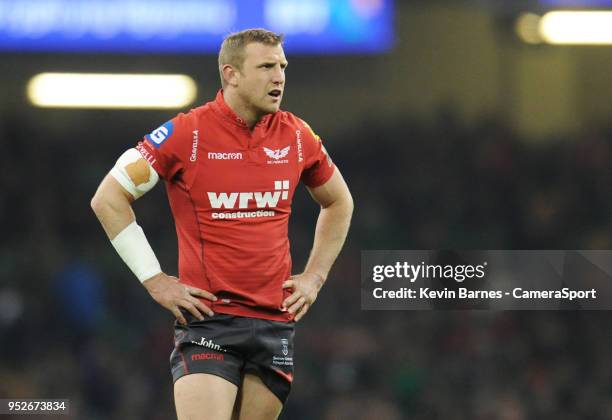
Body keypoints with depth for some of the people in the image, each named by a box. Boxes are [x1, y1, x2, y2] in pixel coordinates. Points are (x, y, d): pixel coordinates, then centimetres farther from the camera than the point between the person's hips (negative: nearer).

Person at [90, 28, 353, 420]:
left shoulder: (297, 136, 6)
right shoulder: (187, 134, -7)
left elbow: (339, 203, 25)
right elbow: (108, 199, -2)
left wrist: (315, 276, 14)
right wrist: (154, 280, -4)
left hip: (276, 321, 4)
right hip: (208, 318, -4)